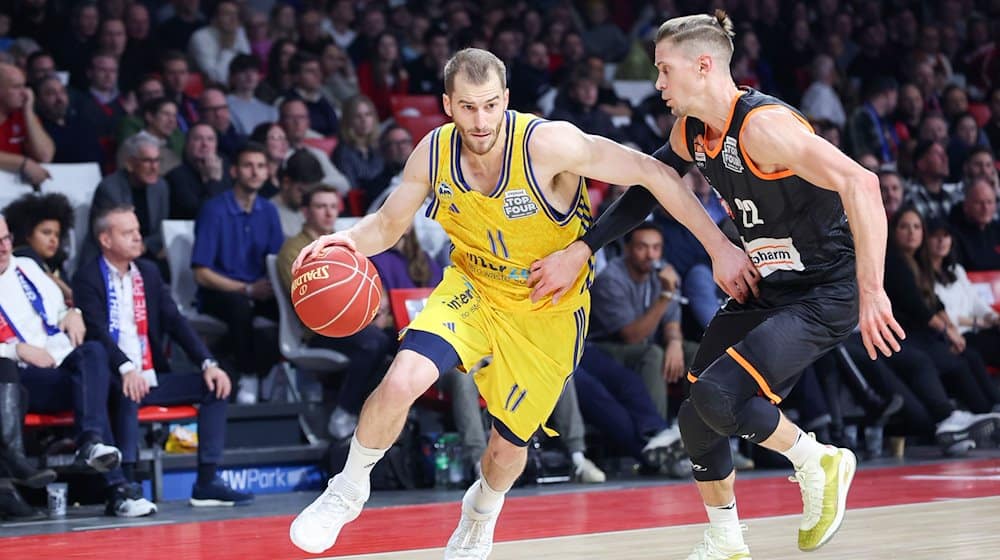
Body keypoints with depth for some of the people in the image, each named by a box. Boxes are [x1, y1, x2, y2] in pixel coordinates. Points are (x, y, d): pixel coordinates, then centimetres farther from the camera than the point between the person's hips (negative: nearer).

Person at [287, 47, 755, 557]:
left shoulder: (547, 143, -30)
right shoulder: (434, 153, -16)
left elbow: (652, 173, -26)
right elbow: (388, 226, 0)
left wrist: (719, 247, -27)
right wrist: (347, 240, -22)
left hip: (547, 312, -2)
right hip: (473, 287, 2)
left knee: (508, 446, 8)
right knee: (401, 381, -24)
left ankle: (481, 515, 46)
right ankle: (349, 490, 2)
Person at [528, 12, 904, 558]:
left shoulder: (762, 124, -26)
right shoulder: (691, 133, 2)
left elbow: (859, 184, -34)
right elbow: (645, 189, 17)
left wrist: (872, 292, -37)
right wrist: (578, 252, 8)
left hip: (824, 295, -9)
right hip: (763, 291, 9)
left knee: (717, 395, -24)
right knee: (696, 417, 8)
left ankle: (818, 463, 1)